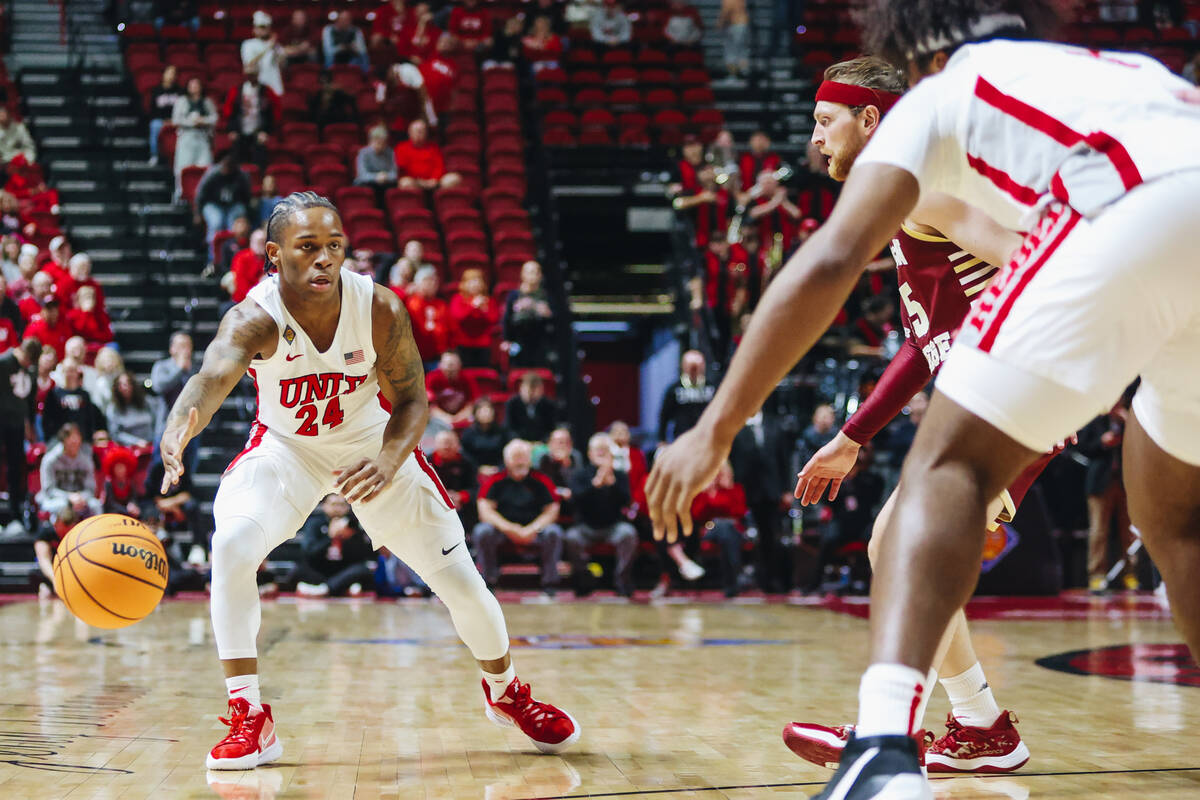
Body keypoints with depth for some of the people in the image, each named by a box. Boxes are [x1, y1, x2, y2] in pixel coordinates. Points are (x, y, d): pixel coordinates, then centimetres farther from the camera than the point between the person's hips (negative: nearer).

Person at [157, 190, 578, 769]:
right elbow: (213, 375, -53)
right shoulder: (255, 318, -32)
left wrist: (389, 461, -36)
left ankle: (505, 691, 34)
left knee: (461, 580, 2)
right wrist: (179, 430, -76)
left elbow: (411, 400, -14)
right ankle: (250, 720, -14)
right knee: (231, 545, -28)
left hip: (372, 443, 1)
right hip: (285, 446, -1)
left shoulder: (380, 309, -26)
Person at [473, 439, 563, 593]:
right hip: (502, 530, 0)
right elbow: (485, 510, -5)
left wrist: (532, 530, -19)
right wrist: (508, 528, -20)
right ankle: (489, 581, -14)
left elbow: (552, 511, -3)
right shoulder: (496, 481, 3)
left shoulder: (541, 481, 3)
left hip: (534, 530, 0)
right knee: (482, 532, -28)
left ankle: (550, 583, -15)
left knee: (553, 532, -28)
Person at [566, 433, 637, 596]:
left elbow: (625, 501, -10)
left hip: (613, 526, 1)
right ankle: (582, 581, -11)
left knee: (629, 533, -31)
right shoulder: (579, 475, 5)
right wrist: (596, 483, -28)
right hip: (586, 526, 0)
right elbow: (576, 498, -15)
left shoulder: (620, 476, 7)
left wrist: (612, 482, -25)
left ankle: (622, 580, -18)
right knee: (572, 537, -32)